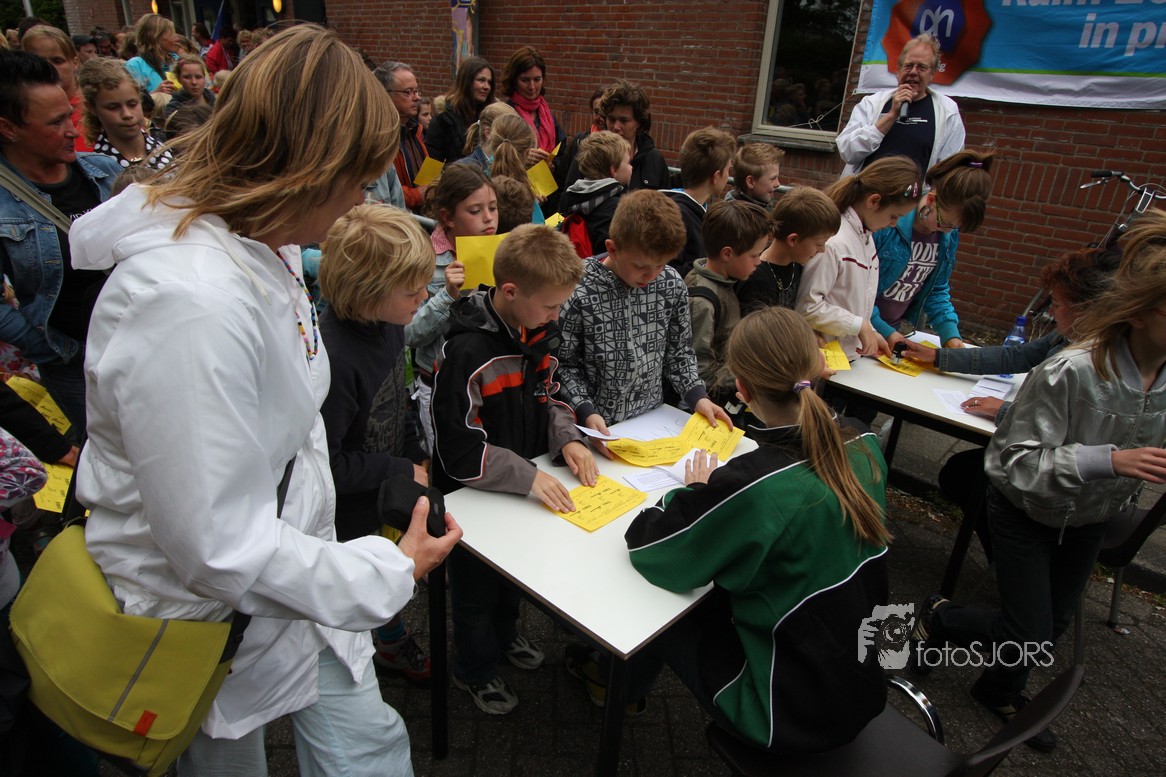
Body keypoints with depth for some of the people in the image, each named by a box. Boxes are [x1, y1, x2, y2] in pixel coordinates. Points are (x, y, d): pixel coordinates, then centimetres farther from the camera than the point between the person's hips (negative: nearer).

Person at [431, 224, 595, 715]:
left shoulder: (537, 333, -6)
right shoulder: (467, 353, -31)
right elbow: (459, 451, -29)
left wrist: (567, 439, -10)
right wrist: (527, 476, -31)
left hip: (524, 487, 7)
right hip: (474, 495, -7)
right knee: (477, 588, 17)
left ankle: (504, 636, 57)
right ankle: (475, 669, 43)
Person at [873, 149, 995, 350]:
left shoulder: (949, 237, -1)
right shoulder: (887, 222, -23)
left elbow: (937, 290, 11)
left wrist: (950, 333, -3)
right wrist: (884, 331, -19)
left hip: (896, 329, 5)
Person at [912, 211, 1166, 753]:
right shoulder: (1071, 373, -35)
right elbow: (1015, 460, -33)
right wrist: (1107, 460, -43)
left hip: (1090, 519, 6)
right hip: (1026, 511, -6)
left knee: (1055, 623, 21)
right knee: (1030, 635, -1)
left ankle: (1000, 692, 50)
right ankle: (938, 616, 30)